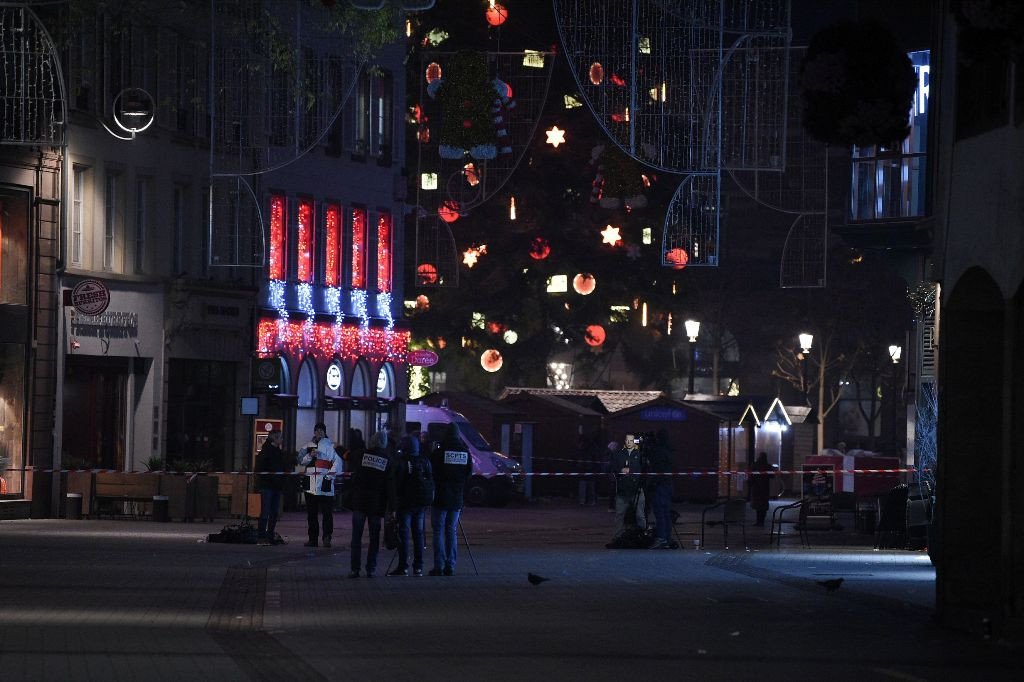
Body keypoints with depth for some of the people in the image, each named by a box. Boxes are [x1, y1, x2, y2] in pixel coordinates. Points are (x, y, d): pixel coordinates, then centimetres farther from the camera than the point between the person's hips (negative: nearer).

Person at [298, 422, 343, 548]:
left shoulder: (331, 446, 1)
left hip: (325, 484, -4)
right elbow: (301, 461, 12)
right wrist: (310, 455, -6)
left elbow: (337, 462, -5)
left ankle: (327, 537, -7)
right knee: (311, 513, 5)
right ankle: (312, 539, 7)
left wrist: (330, 475, -13)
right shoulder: (308, 445, 15)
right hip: (311, 484, 4)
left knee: (327, 512, -8)